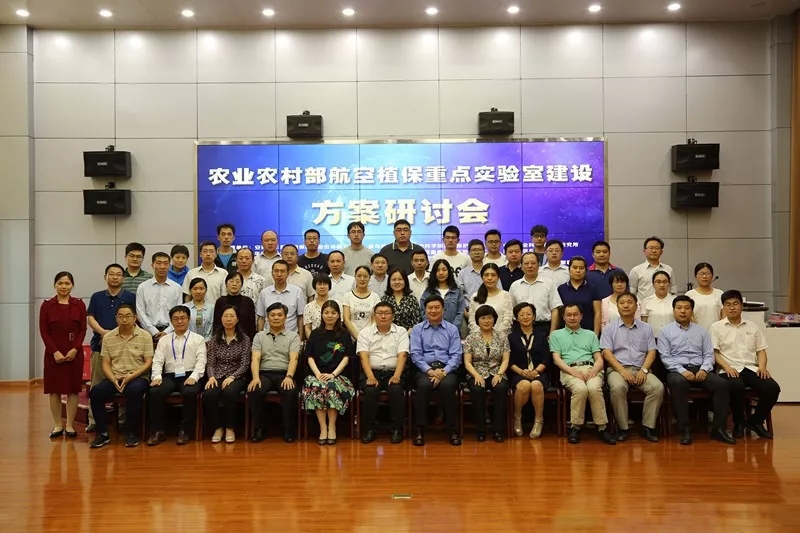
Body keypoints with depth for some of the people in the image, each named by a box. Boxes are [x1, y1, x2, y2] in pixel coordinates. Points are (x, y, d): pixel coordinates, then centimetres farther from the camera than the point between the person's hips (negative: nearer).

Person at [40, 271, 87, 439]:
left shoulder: (79, 304, 3)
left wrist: (75, 349, -12)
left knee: (73, 389, 3)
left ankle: (70, 426, 11)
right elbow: (43, 332, -1)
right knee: (54, 389, 4)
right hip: (53, 353, 0)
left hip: (74, 353, 0)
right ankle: (57, 425, 14)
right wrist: (55, 352, -11)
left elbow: (83, 330, 1)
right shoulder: (47, 305, 2)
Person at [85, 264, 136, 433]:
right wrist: (103, 332, -12)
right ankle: (94, 420, 10)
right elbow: (90, 318, 5)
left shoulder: (130, 297, 6)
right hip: (100, 344, 2)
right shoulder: (97, 297, 12)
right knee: (97, 384, 4)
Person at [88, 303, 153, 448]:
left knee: (134, 391, -36)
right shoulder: (108, 337, 9)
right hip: (114, 378, 3)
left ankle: (131, 433, -20)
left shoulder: (145, 336, 0)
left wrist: (131, 376, -17)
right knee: (95, 392, -24)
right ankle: (102, 433, -10)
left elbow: (148, 362, -3)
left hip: (138, 377, -3)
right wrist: (114, 380, -11)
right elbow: (106, 364, 8)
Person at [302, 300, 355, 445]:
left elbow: (346, 357, 3)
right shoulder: (315, 334, 15)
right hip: (317, 374, 1)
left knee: (331, 387, -34)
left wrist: (333, 374, -11)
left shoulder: (344, 334, 12)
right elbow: (310, 357, 8)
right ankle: (323, 428, -26)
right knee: (316, 388, -32)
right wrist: (318, 374, -10)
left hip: (338, 375, -1)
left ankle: (332, 427, -23)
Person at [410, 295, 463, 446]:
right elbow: (415, 354, 1)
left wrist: (443, 372, -14)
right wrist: (430, 371, -15)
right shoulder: (417, 329, 12)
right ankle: (420, 429, -24)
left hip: (447, 369, 0)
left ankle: (452, 429, -21)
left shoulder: (452, 329, 13)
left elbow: (456, 355, 3)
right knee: (424, 385, -34)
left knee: (447, 385, -34)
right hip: (424, 369, 0)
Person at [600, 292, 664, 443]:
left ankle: (648, 427, -15)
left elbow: (651, 352, 9)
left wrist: (644, 370, -9)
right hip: (617, 368, -2)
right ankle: (622, 427, -20)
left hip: (640, 369, 3)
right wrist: (623, 371, -14)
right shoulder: (609, 328, 9)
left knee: (658, 387, -27)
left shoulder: (646, 328, 16)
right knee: (618, 388, -35)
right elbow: (607, 353, -1)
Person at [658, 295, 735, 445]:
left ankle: (718, 428, -19)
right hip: (677, 370, -3)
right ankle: (684, 429, -32)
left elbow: (709, 354, 13)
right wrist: (682, 371, -16)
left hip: (700, 370, 4)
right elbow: (665, 357, -1)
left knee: (722, 384, -25)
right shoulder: (666, 331, 9)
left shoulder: (701, 331, 20)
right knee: (678, 383, -38)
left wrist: (704, 369, -8)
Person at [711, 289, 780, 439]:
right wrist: (727, 366, -16)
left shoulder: (752, 327, 19)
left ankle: (755, 421, 1)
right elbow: (714, 352, 0)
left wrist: (762, 366, -4)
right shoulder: (716, 327, 8)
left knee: (773, 387, -25)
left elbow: (761, 350, 17)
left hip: (752, 368, 4)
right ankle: (739, 422, -9)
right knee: (736, 386, -38)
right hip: (730, 370, -4)